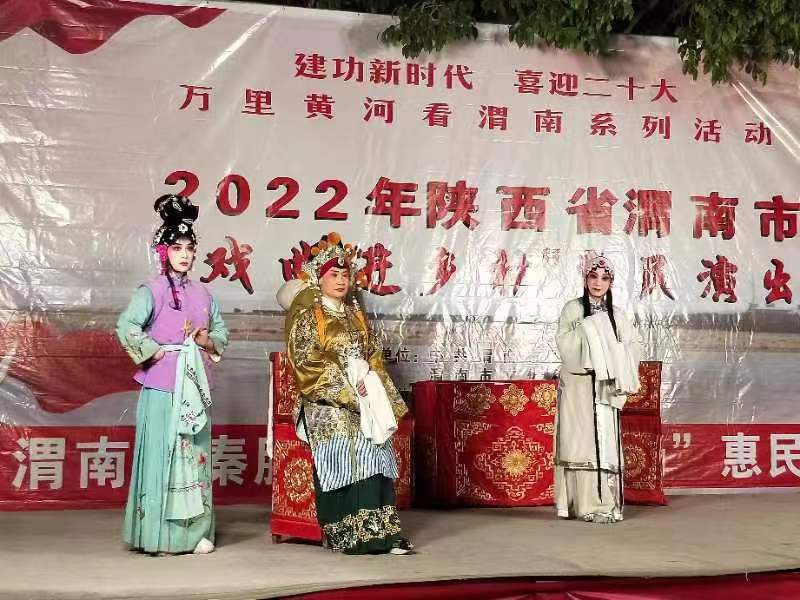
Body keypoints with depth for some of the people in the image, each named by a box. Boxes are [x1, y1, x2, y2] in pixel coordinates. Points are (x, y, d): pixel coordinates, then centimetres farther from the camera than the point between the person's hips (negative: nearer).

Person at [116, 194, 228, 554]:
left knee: (195, 454, 8)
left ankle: (195, 531, 15)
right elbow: (126, 328, -18)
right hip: (162, 387, -5)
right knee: (163, 455, -5)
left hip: (195, 386, 6)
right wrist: (154, 352, -13)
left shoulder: (202, 294, 13)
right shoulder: (151, 291, -4)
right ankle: (160, 535, 1)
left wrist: (208, 341, -1)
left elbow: (221, 333, 19)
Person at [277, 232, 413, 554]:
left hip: (364, 393, 5)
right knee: (345, 452, -20)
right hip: (327, 398, -5)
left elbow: (373, 355, 20)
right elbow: (307, 360, -8)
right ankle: (350, 533, -19)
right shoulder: (307, 314, 2)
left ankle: (379, 529, -11)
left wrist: (371, 382, 1)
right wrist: (347, 386, -14)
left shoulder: (355, 314, 21)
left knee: (374, 451, -11)